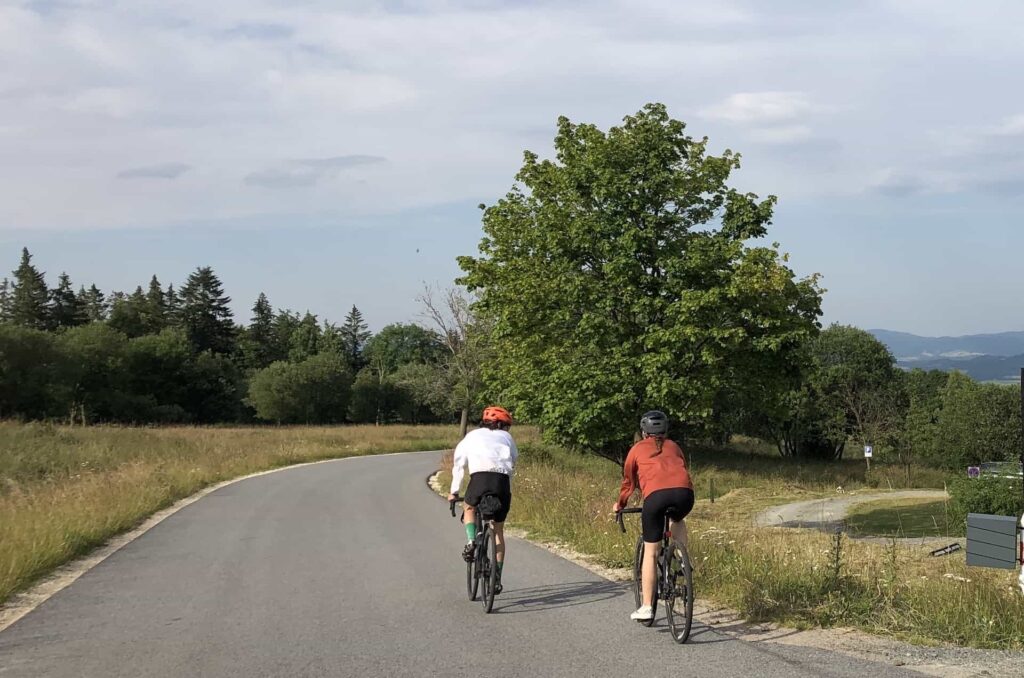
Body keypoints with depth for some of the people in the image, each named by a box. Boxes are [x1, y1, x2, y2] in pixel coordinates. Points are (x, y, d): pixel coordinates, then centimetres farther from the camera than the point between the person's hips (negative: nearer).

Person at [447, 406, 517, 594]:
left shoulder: (472, 436, 26)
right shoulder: (506, 437, 28)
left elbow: (459, 464, 24)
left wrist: (454, 491, 30)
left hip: (480, 477, -1)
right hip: (503, 480, 1)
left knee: (470, 508, 31)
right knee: (498, 530, 15)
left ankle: (471, 542, 4)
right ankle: (497, 578, 15)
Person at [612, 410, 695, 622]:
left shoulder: (637, 449, 26)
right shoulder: (673, 447, 31)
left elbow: (628, 481, 32)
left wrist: (620, 505, 49)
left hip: (656, 495, -2)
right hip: (684, 493, 2)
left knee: (650, 552, 9)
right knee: (677, 520, 39)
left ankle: (646, 607, 8)